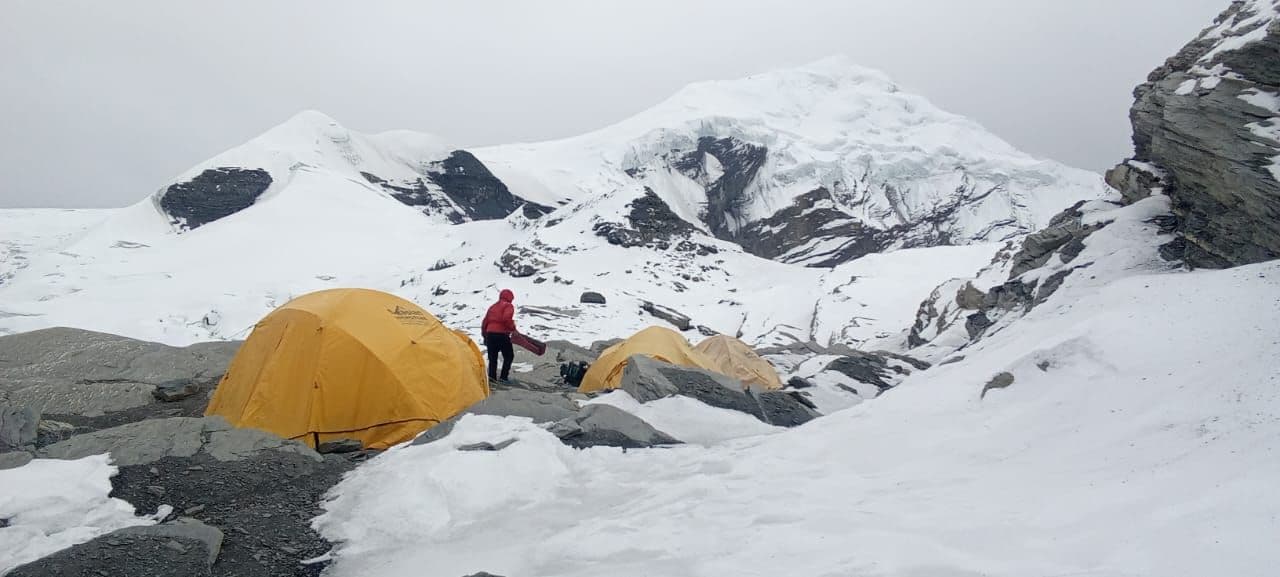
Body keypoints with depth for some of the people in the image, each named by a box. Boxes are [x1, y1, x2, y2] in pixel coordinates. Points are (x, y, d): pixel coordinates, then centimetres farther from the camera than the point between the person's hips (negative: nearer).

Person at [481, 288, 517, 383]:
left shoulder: (492, 306, 20)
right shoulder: (508, 306, 0)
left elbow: (485, 321, 21)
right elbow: (507, 318, -20)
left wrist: (484, 334, 29)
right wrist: (513, 327, -6)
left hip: (490, 333, 6)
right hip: (502, 334, -6)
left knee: (492, 357, 14)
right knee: (508, 356, 7)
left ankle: (492, 376, 5)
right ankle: (503, 377, -1)